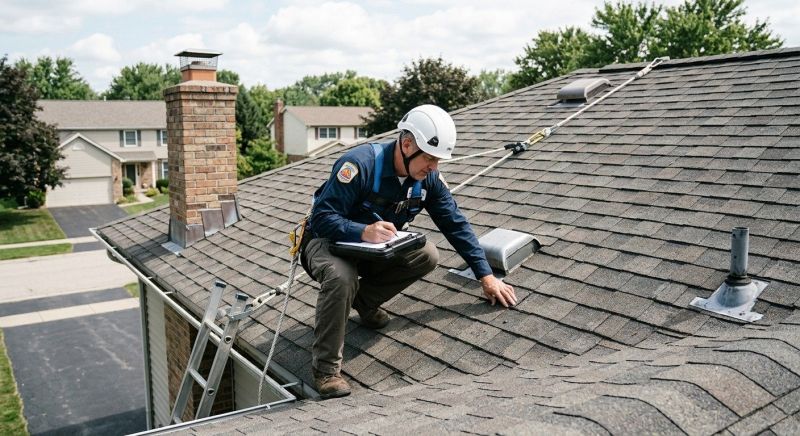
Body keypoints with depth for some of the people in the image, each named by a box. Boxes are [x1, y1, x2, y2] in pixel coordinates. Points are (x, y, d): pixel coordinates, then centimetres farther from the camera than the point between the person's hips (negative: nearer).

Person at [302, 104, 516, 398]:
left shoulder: (428, 178, -11)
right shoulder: (360, 164, -30)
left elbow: (456, 225, -5)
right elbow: (321, 218, -30)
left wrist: (486, 276, -9)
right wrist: (364, 232, -48)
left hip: (375, 249, 6)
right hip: (329, 241, -6)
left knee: (427, 256, -16)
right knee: (342, 277, -38)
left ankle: (364, 300, 6)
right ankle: (325, 369, -20)